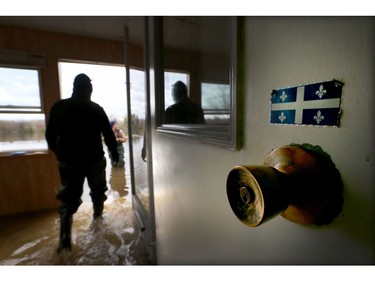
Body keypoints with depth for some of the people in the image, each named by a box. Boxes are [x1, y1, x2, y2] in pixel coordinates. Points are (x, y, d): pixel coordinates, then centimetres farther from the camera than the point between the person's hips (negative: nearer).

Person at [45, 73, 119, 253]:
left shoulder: (58, 107, 1)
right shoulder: (96, 109, -7)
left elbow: (50, 135, 6)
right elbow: (108, 135, -6)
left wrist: (59, 153, 20)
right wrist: (114, 153, 6)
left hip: (68, 162, 2)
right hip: (94, 160, -1)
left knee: (68, 199, 8)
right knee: (98, 192, 20)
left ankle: (65, 240, 4)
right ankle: (98, 218, 36)